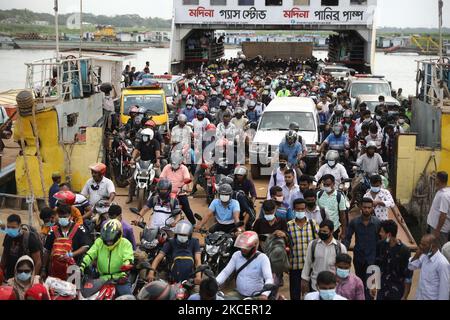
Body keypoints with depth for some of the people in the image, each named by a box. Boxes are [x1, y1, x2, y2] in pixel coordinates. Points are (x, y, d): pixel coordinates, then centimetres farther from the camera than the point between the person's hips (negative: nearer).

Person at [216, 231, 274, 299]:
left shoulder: (262, 258, -12)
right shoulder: (237, 255, 2)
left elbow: (269, 279, -21)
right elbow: (225, 272, 1)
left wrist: (265, 294, -40)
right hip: (239, 294, 4)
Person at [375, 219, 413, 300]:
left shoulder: (404, 251, -20)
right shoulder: (381, 245, -5)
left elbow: (408, 277, -14)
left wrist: (405, 297, -13)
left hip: (397, 292, -4)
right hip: (382, 290, 5)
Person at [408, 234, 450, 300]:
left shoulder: (442, 263, -26)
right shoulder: (425, 256, -2)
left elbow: (444, 288, -21)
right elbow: (411, 266, 8)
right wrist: (417, 254, -8)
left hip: (432, 298, -7)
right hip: (419, 297, 7)